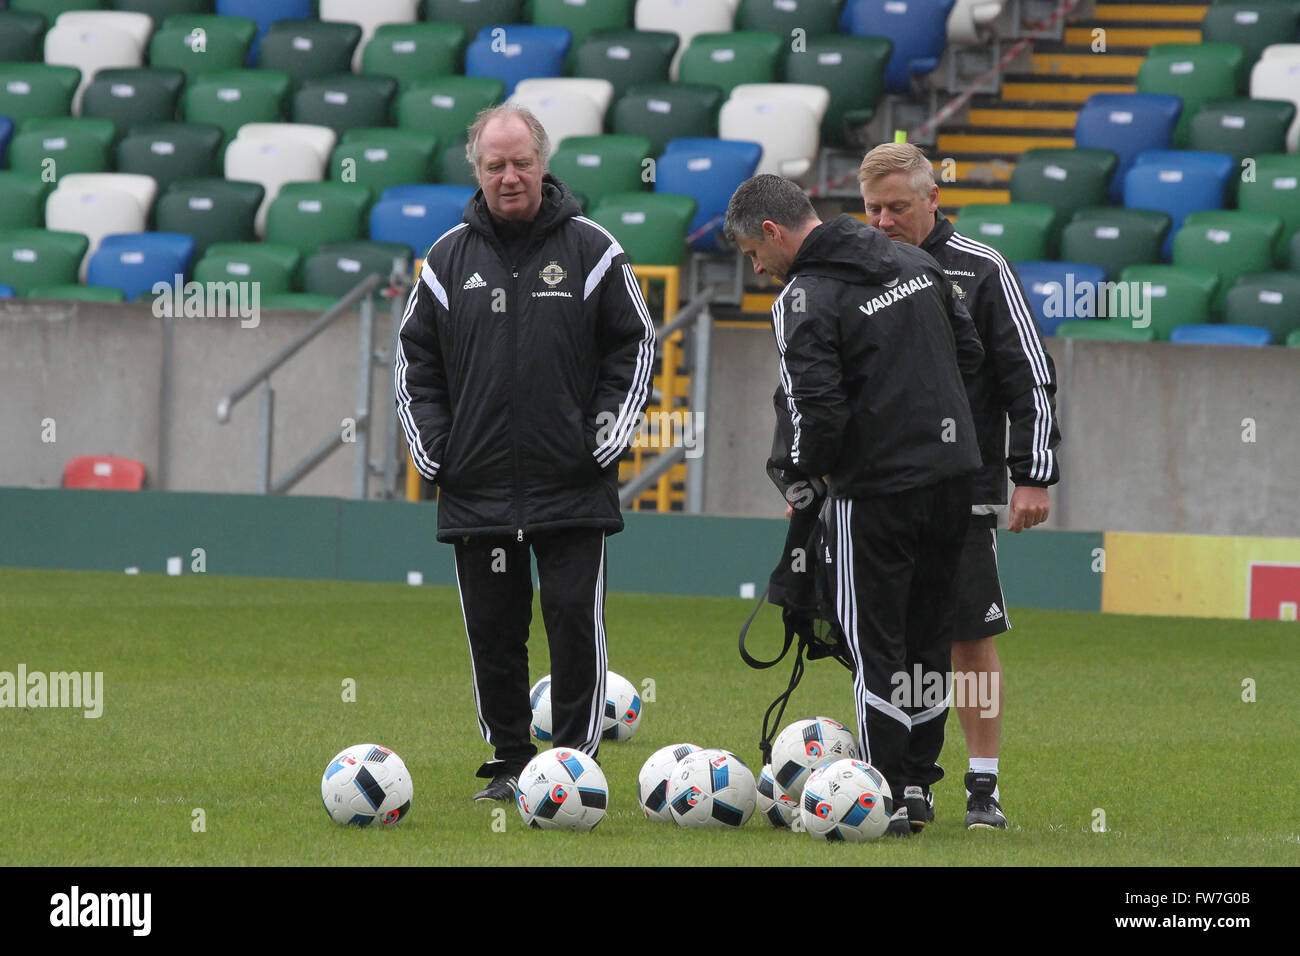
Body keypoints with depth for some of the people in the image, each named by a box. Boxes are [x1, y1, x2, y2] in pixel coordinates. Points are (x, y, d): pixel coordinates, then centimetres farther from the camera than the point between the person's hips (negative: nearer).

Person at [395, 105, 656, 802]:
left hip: (573, 484, -2)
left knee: (575, 621, -5)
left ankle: (574, 758, 1)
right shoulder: (449, 258, 8)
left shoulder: (589, 249, 2)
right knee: (492, 628, 5)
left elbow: (635, 344, 7)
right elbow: (415, 359, 13)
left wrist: (608, 435, -1)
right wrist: (432, 450, 4)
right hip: (475, 488, 2)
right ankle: (508, 760, 15)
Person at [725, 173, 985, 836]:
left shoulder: (803, 302, -14)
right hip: (952, 473, 7)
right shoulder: (914, 262, 9)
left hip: (874, 490, -7)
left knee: (875, 647, 1)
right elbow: (970, 353, 14)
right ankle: (917, 783, 20)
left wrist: (800, 477, -3)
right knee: (928, 638, 16)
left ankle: (889, 798, 1)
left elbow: (819, 413, -21)